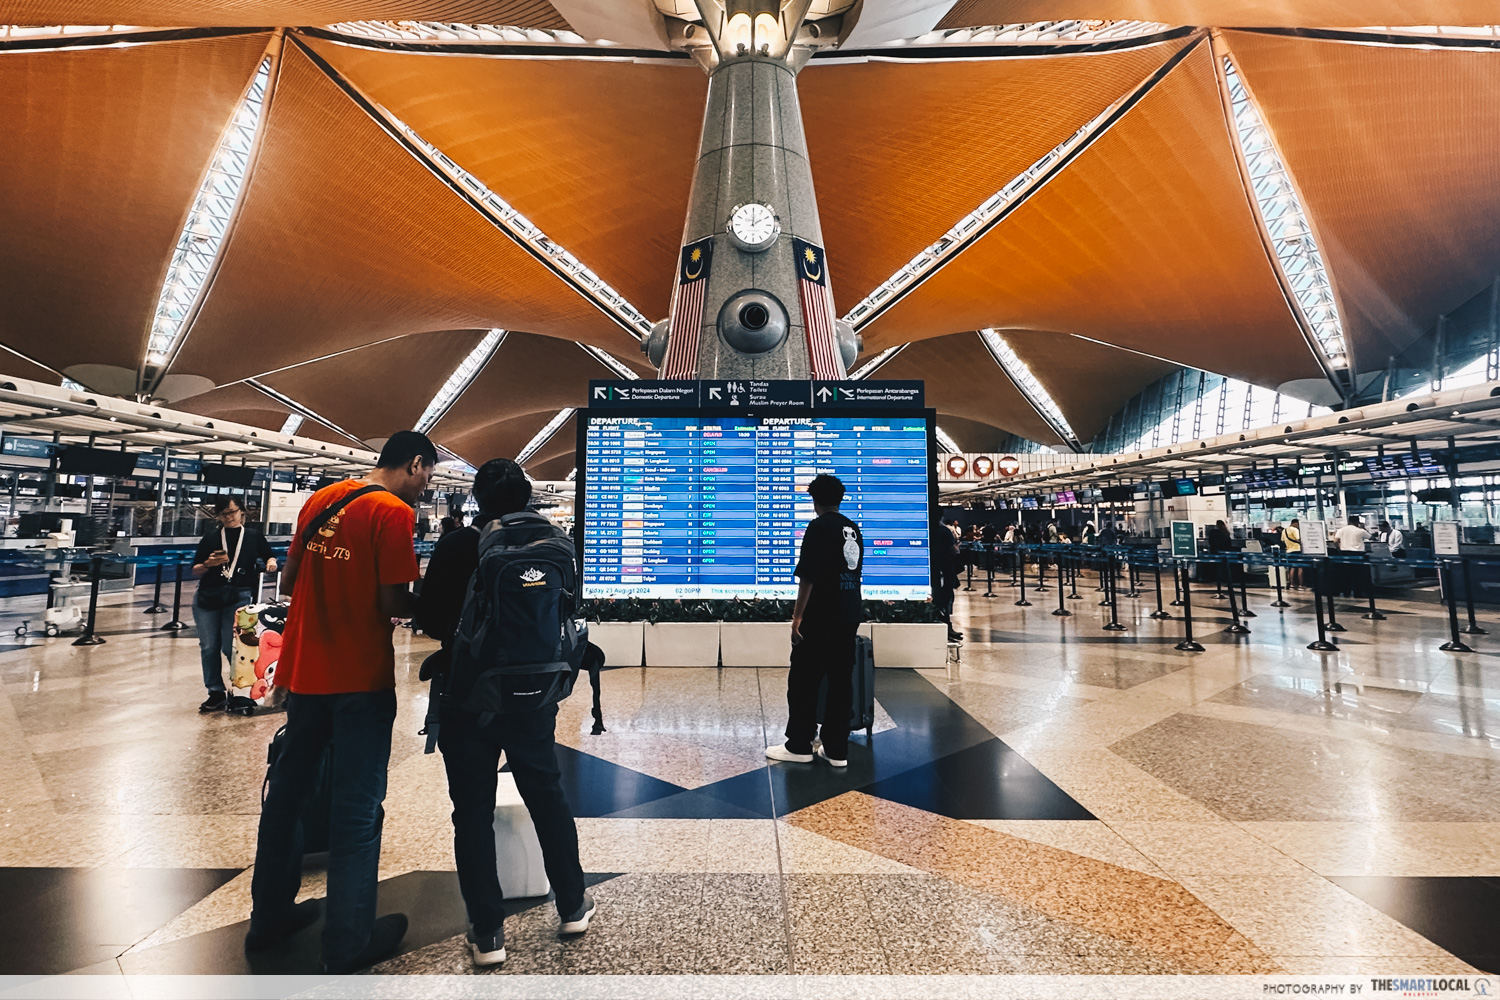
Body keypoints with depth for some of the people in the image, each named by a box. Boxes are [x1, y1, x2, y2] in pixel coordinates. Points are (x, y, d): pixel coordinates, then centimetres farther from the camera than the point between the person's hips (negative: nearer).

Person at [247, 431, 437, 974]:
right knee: (357, 807, 5)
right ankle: (347, 945, 18)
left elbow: (289, 581, 13)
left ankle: (269, 915, 38)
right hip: (360, 678, -7)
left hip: (305, 670, 8)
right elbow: (393, 603, -19)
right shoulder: (394, 512, -16)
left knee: (287, 789, 21)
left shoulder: (320, 499, 8)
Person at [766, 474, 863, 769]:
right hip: (849, 617, 8)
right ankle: (837, 749, 17)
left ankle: (799, 745, 15)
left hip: (820, 618, -7)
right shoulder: (853, 529, 11)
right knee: (841, 681, 10)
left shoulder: (819, 527, -12)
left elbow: (808, 576, -17)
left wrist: (797, 616, -13)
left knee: (803, 681, 5)